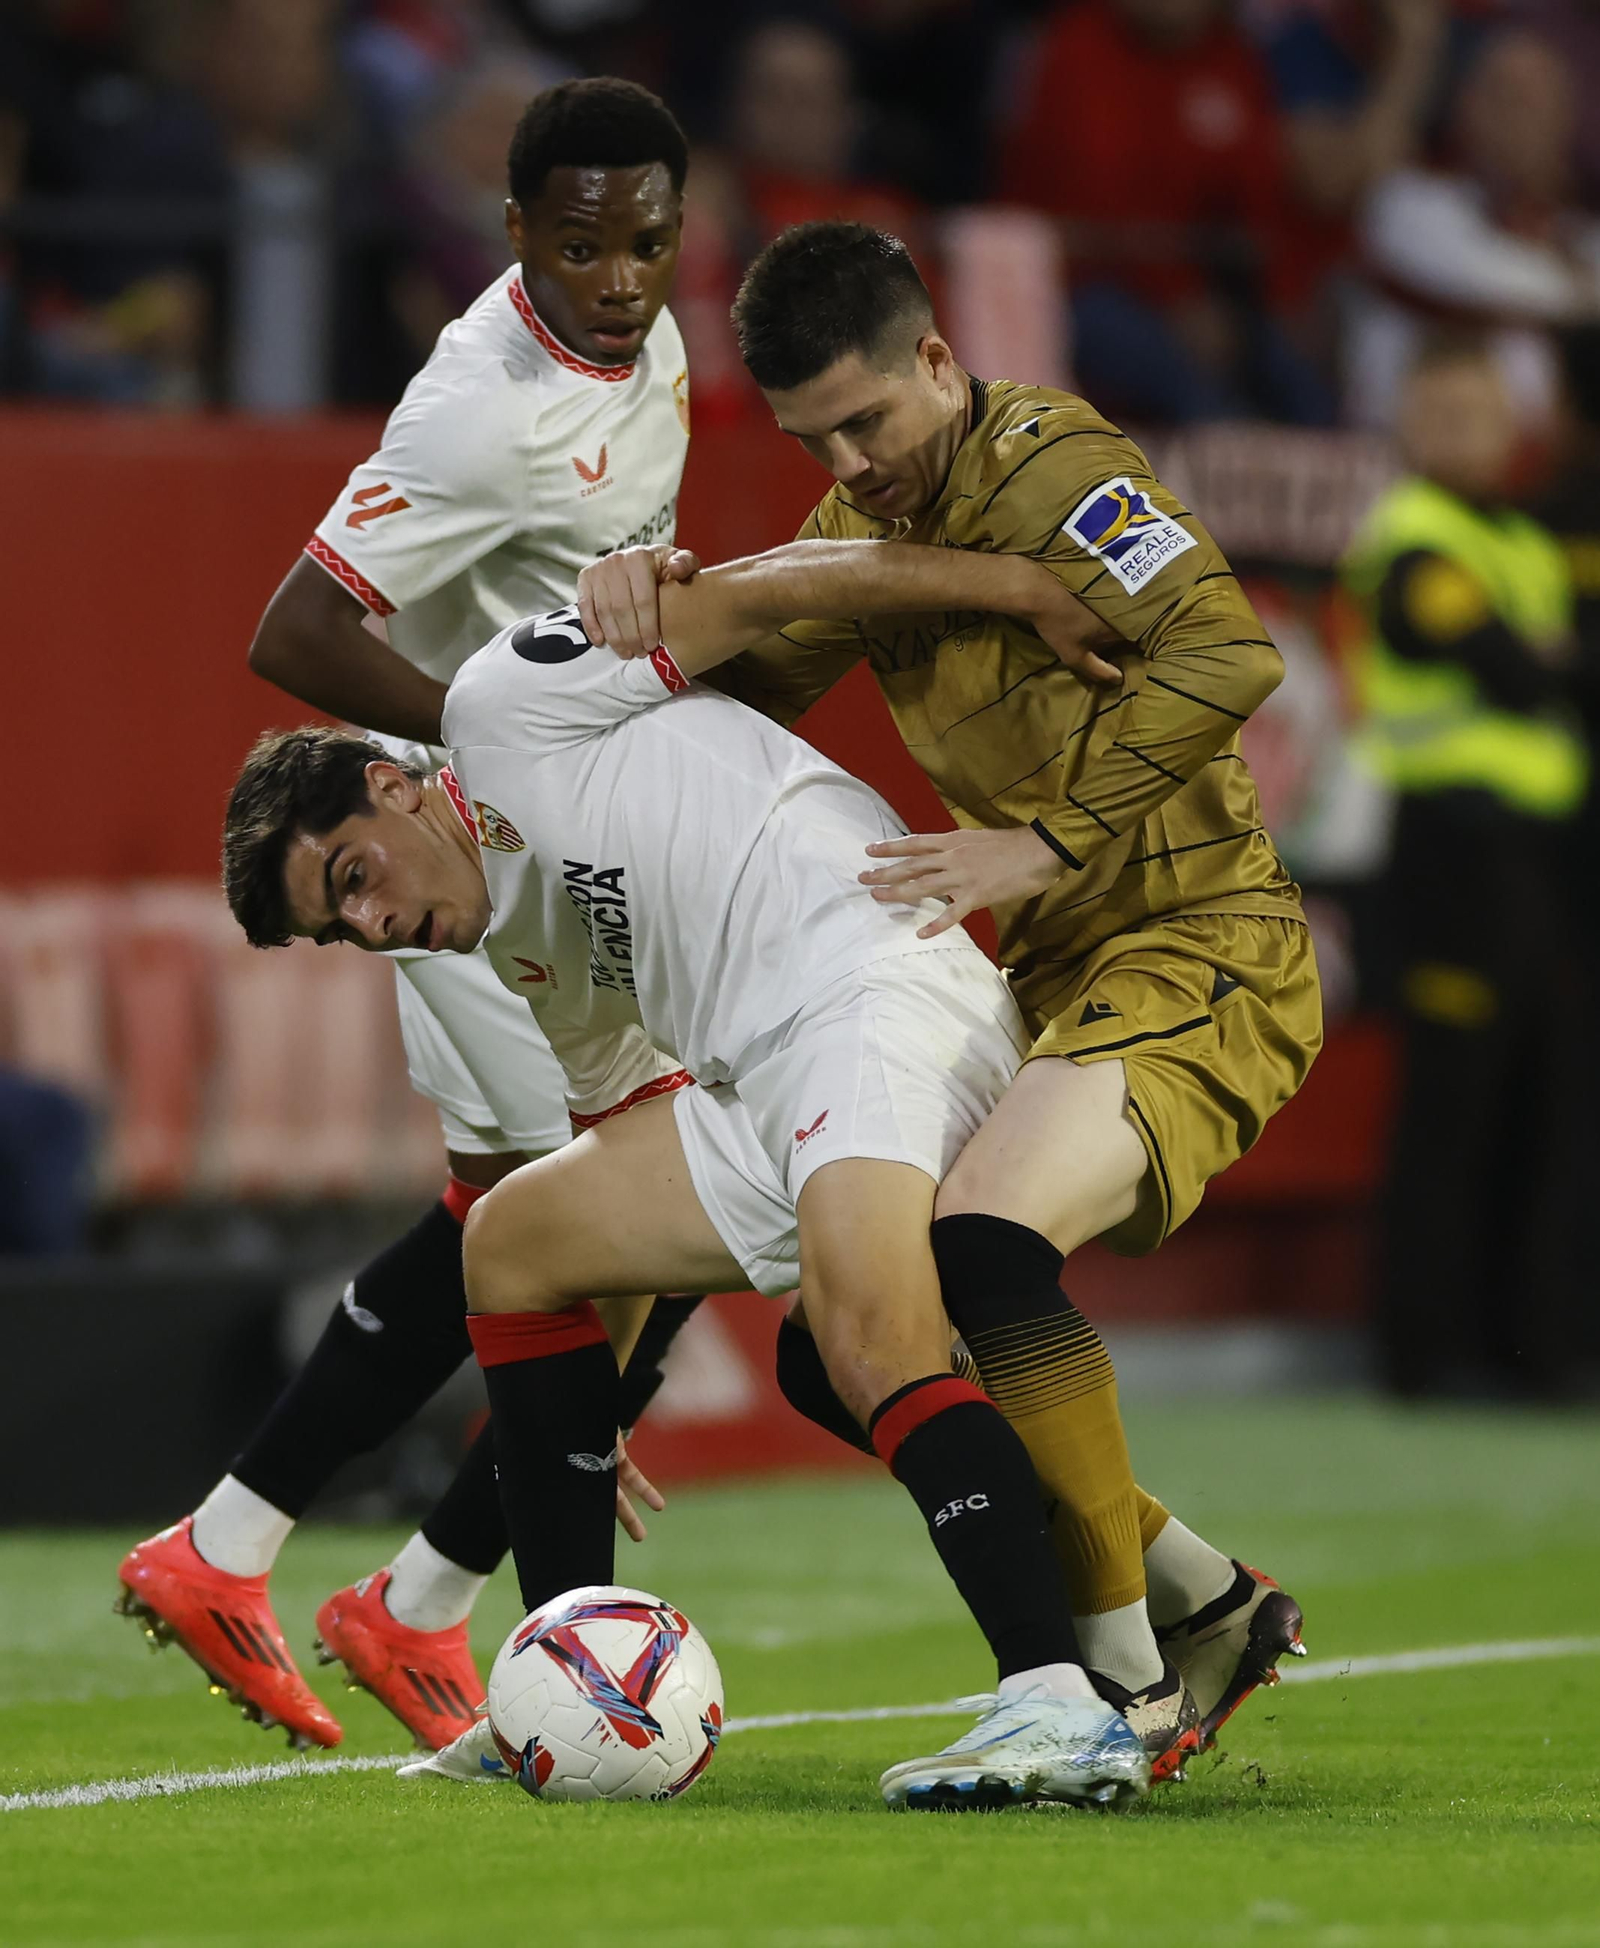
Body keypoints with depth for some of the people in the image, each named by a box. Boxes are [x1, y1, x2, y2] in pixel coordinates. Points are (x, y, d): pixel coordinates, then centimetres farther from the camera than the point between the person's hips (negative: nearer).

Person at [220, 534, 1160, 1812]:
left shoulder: (503, 707, 1)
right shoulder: (525, 941, 26)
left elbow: (747, 594, -6)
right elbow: (634, 1128, 32)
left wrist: (1021, 585, -13)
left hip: (876, 986, -10)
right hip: (764, 1104, 10)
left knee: (871, 1346, -31)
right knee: (512, 1242, 20)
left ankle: (1060, 1710, -43)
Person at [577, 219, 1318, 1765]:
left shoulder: (1045, 467, -13)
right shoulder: (869, 516, 13)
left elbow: (1227, 656, -26)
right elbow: (742, 693, 18)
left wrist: (1040, 842, -28)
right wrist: (646, 596, -4)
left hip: (1199, 951, -10)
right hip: (1053, 978, 10)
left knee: (983, 1245, -33)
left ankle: (1125, 1686, -22)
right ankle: (1204, 1602, 15)